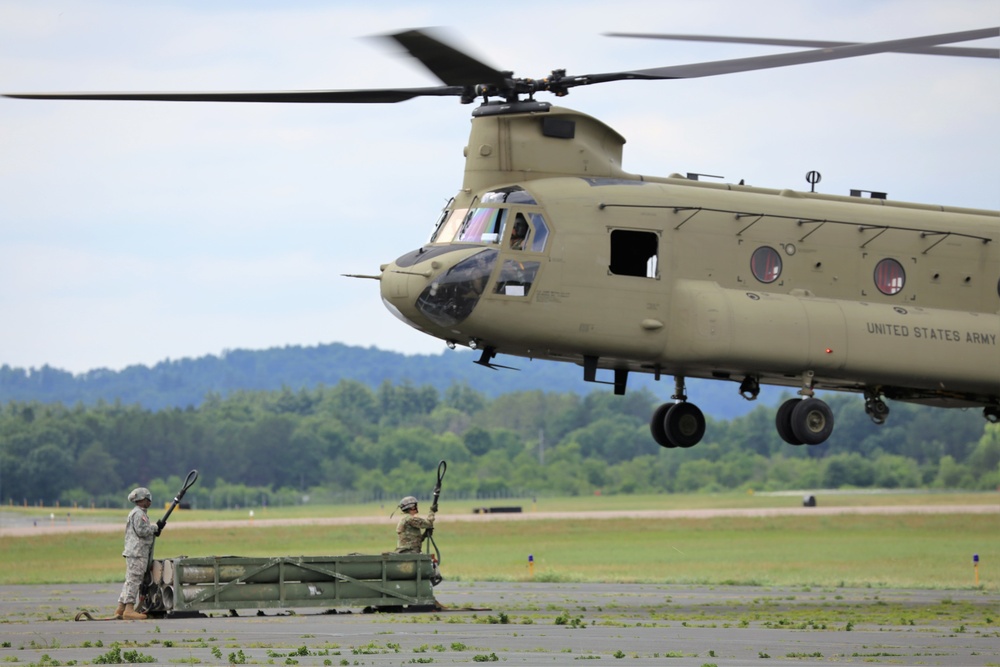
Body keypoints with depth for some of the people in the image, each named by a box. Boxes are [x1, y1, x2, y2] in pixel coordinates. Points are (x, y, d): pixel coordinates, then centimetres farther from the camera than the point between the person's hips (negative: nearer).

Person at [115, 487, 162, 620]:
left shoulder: (139, 513, 23)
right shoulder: (138, 513, -10)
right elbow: (141, 531, -19)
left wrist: (155, 530, 13)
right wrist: (156, 527, -9)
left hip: (136, 553, 11)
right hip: (137, 552, -11)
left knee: (130, 581, 10)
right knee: (134, 580, -12)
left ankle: (120, 609, 11)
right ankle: (129, 609, -16)